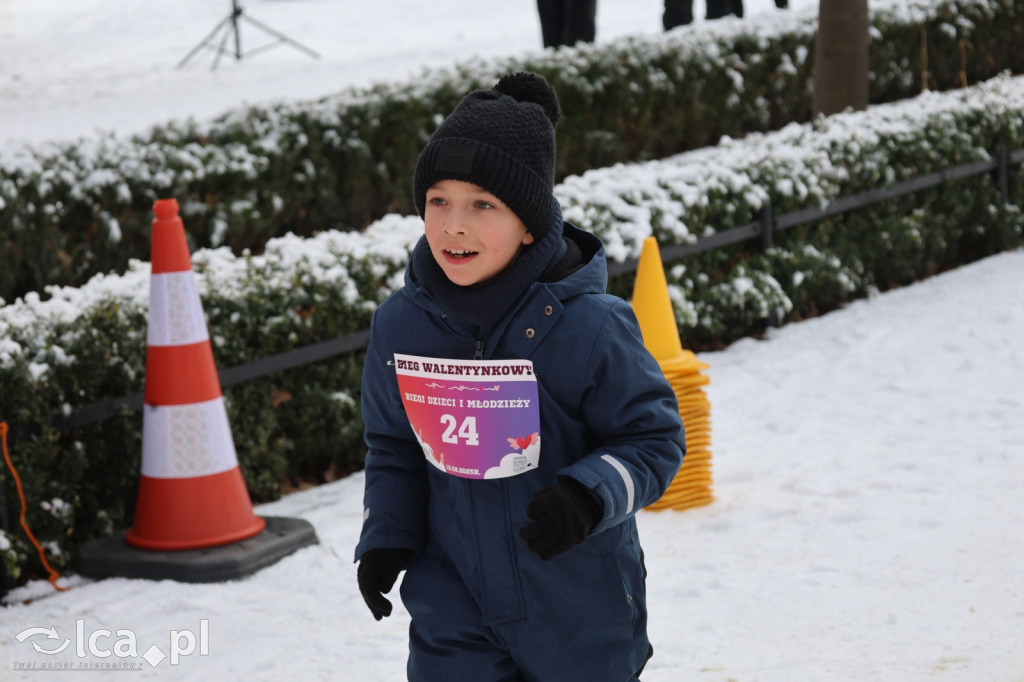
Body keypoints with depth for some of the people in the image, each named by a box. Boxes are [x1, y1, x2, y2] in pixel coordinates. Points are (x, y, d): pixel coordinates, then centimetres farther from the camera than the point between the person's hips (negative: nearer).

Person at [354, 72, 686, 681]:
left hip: (581, 615, -2)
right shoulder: (400, 325, -6)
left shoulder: (587, 327, -19)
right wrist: (385, 537, -4)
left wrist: (588, 497, -27)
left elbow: (654, 438, -10)